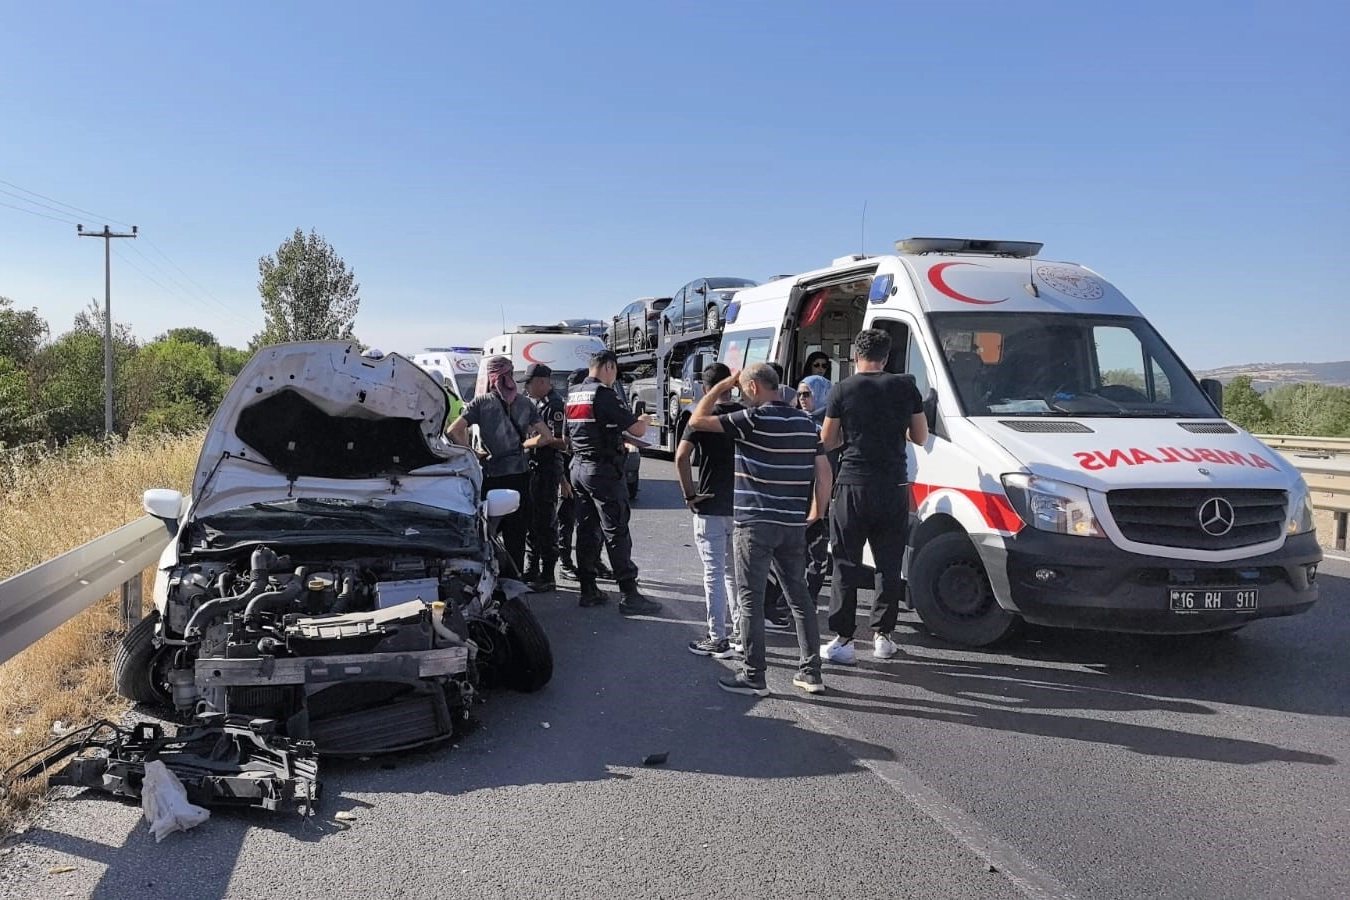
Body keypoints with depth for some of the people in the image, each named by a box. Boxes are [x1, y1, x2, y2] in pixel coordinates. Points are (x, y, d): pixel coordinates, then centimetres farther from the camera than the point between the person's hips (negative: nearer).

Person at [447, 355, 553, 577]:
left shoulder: (482, 402, -5)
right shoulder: (524, 403, 4)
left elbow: (454, 431, -14)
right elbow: (545, 435, 2)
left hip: (492, 474, -3)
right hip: (520, 473, 3)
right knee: (516, 532, 10)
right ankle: (516, 577, 13)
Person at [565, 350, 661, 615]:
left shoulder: (572, 395, 11)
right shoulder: (604, 394, -15)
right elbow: (637, 430, -19)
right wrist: (643, 422, 6)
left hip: (578, 467, 8)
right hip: (603, 469, -8)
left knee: (586, 530, 11)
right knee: (617, 533, -5)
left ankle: (588, 590, 15)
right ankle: (629, 596, -3)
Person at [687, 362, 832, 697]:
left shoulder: (754, 419, -12)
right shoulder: (805, 421, 9)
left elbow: (696, 421, -10)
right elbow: (823, 470, 9)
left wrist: (720, 387, 2)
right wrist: (817, 512, 14)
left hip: (756, 522, -7)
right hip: (794, 524, 7)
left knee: (751, 599, 1)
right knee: (799, 596, 14)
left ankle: (754, 677, 5)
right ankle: (811, 672, 18)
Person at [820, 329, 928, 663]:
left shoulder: (842, 390, -4)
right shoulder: (906, 387, 2)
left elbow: (827, 441, 2)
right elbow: (920, 437, 9)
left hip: (853, 485, -2)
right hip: (893, 488, 2)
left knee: (846, 564, 5)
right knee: (889, 564, 12)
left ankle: (843, 640, 5)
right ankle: (883, 636, 17)